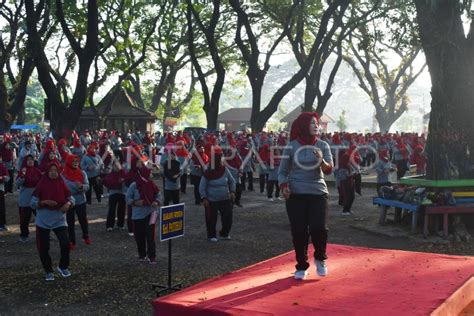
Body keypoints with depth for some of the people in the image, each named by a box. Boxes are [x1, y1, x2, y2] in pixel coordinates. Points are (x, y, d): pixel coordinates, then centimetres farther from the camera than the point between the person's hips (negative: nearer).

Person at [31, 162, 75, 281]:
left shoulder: (62, 184, -2)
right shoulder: (41, 185, -7)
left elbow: (71, 199, 4)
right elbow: (33, 203, -6)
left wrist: (68, 203, -18)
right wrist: (44, 202, -22)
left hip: (59, 220, 1)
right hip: (43, 221, 0)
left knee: (65, 244, -13)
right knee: (43, 247, 4)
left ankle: (63, 266, 12)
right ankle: (48, 271, 23)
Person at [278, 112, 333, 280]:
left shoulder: (322, 145, 3)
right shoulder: (292, 146, 0)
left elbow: (329, 170, -5)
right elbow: (282, 171, 6)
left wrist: (321, 161, -26)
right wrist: (284, 186, -13)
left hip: (318, 193, 0)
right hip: (295, 195, 0)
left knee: (319, 228, -11)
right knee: (299, 231, -1)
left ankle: (320, 258, 18)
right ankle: (301, 266, 18)